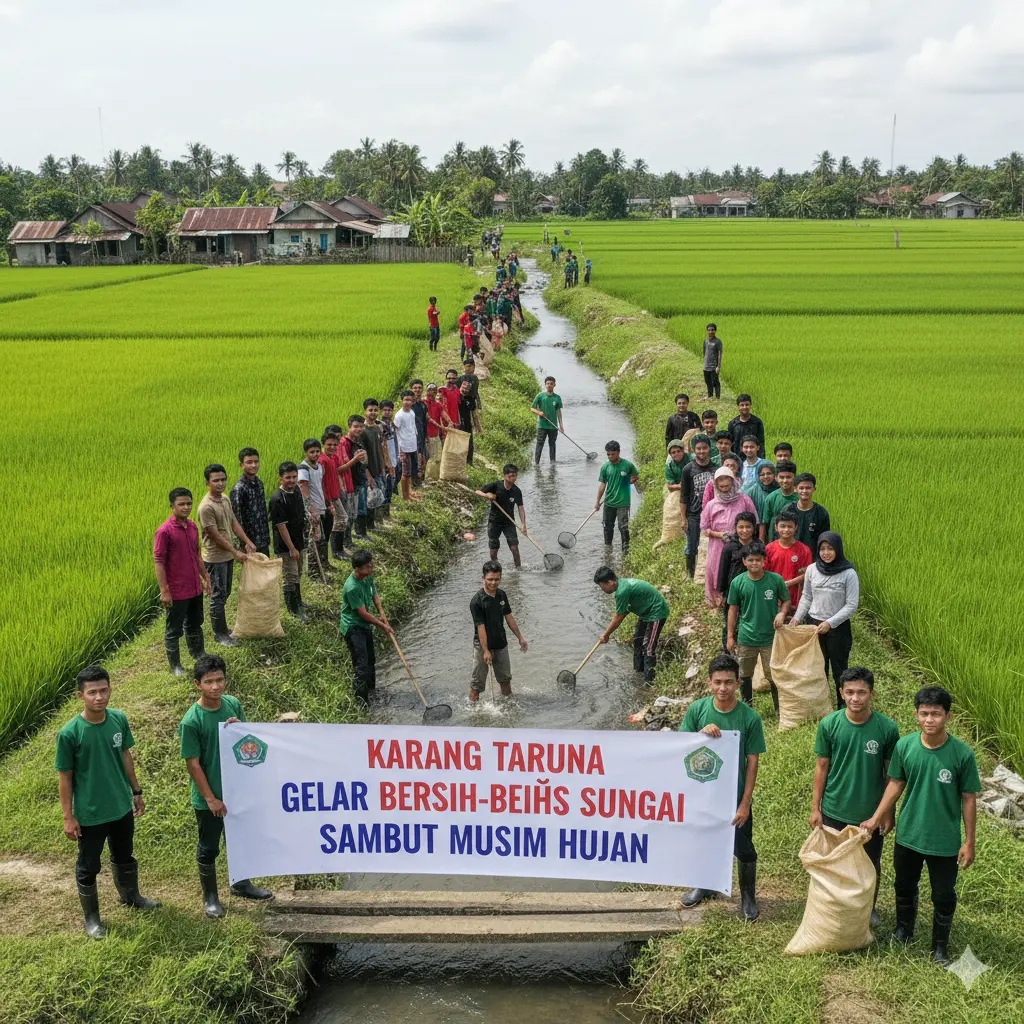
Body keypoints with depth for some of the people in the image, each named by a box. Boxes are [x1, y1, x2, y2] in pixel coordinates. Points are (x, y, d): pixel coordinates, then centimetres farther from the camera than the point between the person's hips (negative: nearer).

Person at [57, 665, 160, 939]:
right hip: (90, 814, -4)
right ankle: (91, 916, 35)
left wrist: (136, 791, 11)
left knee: (125, 857, 25)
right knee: (88, 867, 14)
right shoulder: (69, 734, -23)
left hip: (121, 806, 4)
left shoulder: (119, 719, -10)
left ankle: (130, 897, 50)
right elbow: (65, 777, -13)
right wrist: (68, 817, -10)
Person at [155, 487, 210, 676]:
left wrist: (205, 577, 16)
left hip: (195, 588, 7)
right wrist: (164, 591, -19)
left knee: (195, 625, 23)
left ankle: (200, 655, 40)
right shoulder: (164, 531, -18)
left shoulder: (193, 527, 4)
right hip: (177, 591, -7)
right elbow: (158, 562, -17)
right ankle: (175, 666, 21)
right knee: (174, 630, 8)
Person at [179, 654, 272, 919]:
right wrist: (211, 799, -16)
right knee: (209, 848, 12)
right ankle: (210, 897, 32)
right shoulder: (191, 721, -22)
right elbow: (192, 764, -17)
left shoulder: (233, 704, -6)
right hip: (209, 797, -5)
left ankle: (241, 884, 43)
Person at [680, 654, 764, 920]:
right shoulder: (697, 709, -12)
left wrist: (745, 803, -12)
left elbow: (752, 762, -12)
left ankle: (748, 896, 36)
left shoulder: (750, 718, -17)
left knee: (743, 849, 10)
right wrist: (701, 733, -26)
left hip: (735, 795, -2)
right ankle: (706, 885, 47)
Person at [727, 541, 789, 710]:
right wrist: (730, 636, 4)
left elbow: (786, 600, 4)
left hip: (770, 637, -2)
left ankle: (780, 708, 23)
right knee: (745, 675, 15)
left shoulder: (776, 579, -10)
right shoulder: (737, 582, -7)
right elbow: (733, 609, 2)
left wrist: (782, 613, -18)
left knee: (773, 675, 5)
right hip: (746, 637, 2)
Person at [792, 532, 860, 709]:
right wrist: (797, 618, 0)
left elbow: (852, 605, -14)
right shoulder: (812, 570, -3)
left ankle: (843, 706, 22)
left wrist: (830, 623, -19)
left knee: (839, 668, 7)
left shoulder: (848, 573, -15)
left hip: (838, 627, -4)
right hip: (815, 624, 4)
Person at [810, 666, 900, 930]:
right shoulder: (829, 724, -14)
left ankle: (869, 908, 44)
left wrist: (889, 812, 0)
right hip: (835, 810, 0)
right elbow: (821, 767, -4)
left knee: (871, 864, 19)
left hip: (871, 812, 0)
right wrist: (815, 807, -1)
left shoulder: (887, 728, -16)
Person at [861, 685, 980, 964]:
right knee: (905, 887, 22)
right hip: (908, 835, 3)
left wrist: (969, 842, -6)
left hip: (945, 841, -2)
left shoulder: (962, 754, -19)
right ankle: (903, 932, 47)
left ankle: (940, 946, 37)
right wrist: (875, 818, 2)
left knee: (944, 897, 13)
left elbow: (969, 798, -10)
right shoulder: (904, 746, -12)